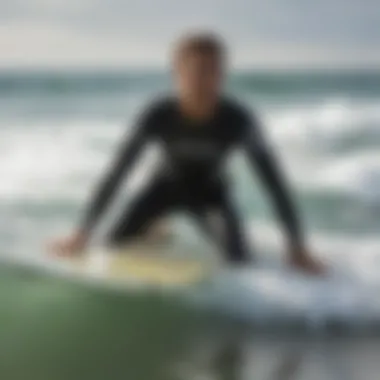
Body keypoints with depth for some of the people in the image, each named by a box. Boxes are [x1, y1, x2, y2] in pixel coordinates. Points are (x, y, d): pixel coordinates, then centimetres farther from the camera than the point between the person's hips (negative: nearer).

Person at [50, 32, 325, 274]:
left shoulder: (239, 120, -33)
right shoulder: (158, 116, -33)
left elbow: (274, 182, -27)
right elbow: (116, 174, -29)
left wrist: (297, 246, -28)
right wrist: (83, 233, -31)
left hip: (211, 192, 0)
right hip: (167, 185, 1)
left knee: (240, 266, -19)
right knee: (115, 244, -14)